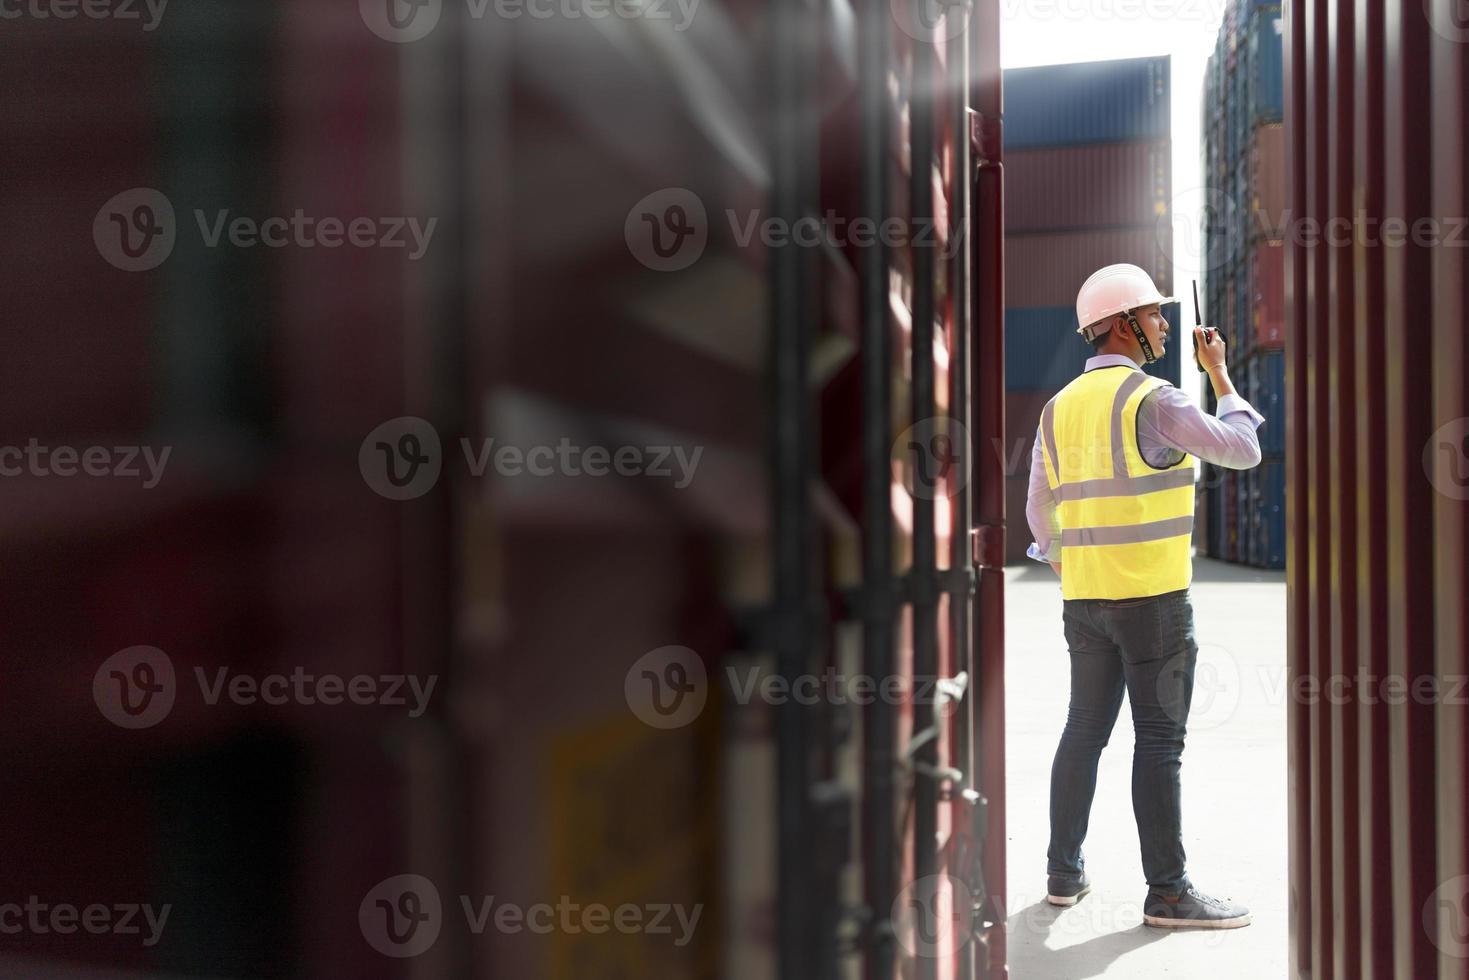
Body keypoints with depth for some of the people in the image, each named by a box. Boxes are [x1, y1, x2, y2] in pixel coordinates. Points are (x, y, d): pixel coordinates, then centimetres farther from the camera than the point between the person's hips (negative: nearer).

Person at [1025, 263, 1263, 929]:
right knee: (1159, 741, 0)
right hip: (1152, 597, -7)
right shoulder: (1151, 399, -12)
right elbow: (1244, 451, -4)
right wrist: (1219, 373, 7)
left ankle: (1064, 873, 20)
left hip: (1084, 598, 7)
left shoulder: (1059, 407, 9)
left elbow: (1040, 512, 14)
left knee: (1084, 730, 13)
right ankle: (1167, 892, 7)